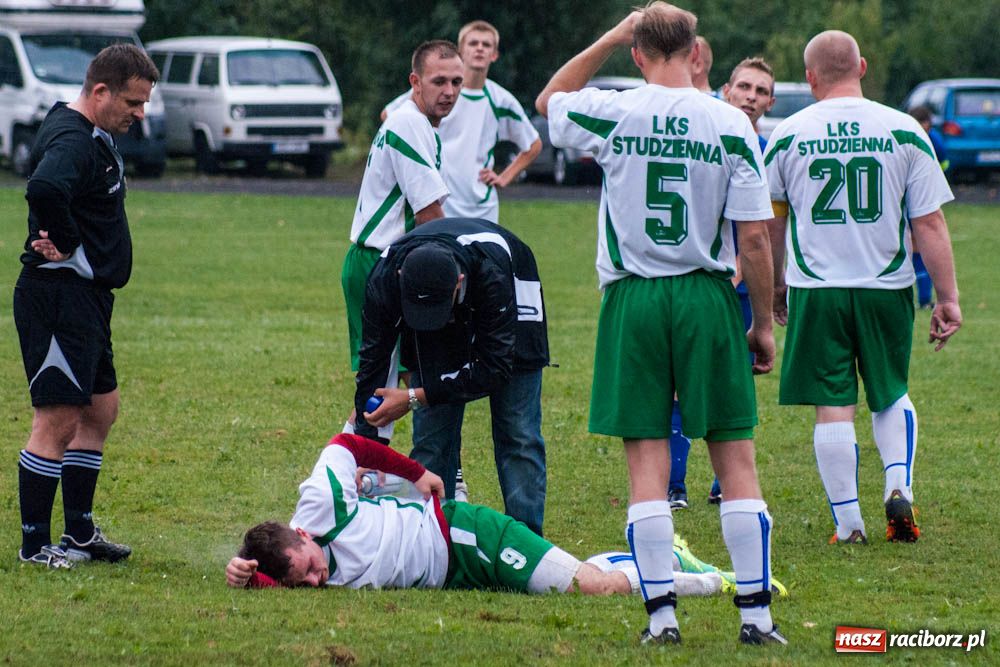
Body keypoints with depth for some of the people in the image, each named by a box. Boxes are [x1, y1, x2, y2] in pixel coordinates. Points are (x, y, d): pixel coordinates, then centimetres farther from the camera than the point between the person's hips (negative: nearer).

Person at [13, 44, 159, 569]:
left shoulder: (97, 136, 14)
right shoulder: (71, 140, -20)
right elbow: (44, 189, -40)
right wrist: (67, 242, -23)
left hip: (87, 298, 11)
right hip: (59, 295, -11)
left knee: (99, 410, 16)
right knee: (57, 422, -6)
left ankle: (79, 532, 24)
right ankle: (35, 543, 0)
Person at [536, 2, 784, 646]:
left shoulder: (612, 115, -3)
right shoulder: (730, 124, -5)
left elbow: (549, 101, 21)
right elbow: (754, 236, -5)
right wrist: (764, 324, 4)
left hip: (632, 299, 1)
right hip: (707, 298, 0)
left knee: (647, 459, 3)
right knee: (736, 457, 5)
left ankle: (662, 611, 1)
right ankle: (756, 612, 4)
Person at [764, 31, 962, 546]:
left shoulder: (787, 135, -2)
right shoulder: (904, 131, -4)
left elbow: (771, 224, 10)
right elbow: (929, 224, -4)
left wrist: (774, 285, 25)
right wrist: (948, 299, 1)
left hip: (816, 290, -1)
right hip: (887, 289, 1)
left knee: (833, 407, 3)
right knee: (891, 396, 19)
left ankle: (848, 524, 3)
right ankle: (899, 488, -2)